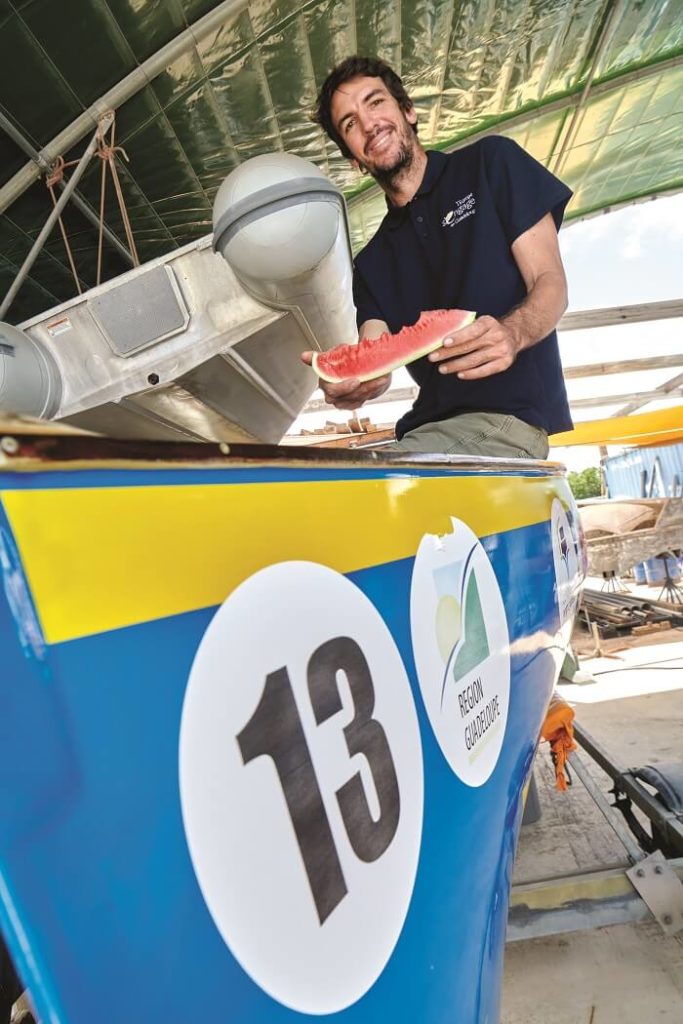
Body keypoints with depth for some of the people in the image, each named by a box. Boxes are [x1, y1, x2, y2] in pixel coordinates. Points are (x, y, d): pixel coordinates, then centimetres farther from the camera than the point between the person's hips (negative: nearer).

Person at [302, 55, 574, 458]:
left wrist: (511, 334, -22)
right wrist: (350, 382, -20)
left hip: (505, 422, -4)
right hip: (426, 429, 5)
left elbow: (551, 284, 1)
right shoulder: (371, 263, 19)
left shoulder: (491, 163, 10)